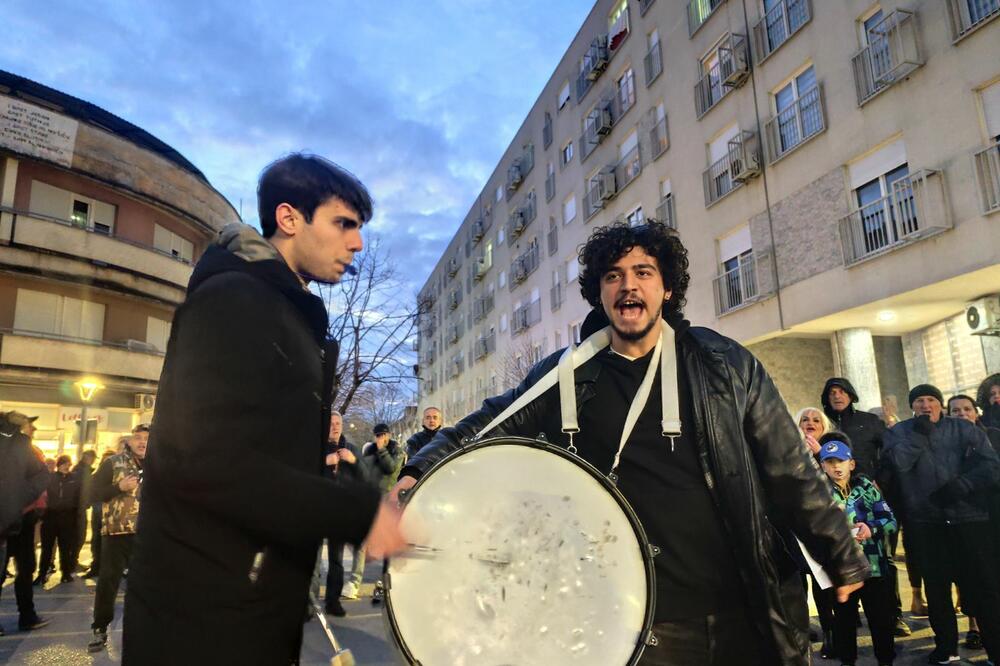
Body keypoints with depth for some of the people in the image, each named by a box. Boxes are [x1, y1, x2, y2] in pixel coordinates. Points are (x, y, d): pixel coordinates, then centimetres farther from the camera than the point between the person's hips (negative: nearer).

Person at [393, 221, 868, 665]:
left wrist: (842, 558, 7)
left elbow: (790, 471, 4)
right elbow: (488, 426, 2)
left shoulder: (727, 365, -1)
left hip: (748, 613, 2)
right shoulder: (566, 376, -2)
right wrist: (419, 473, -11)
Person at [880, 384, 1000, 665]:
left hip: (968, 517, -1)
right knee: (936, 586, 9)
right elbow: (897, 463, -9)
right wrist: (919, 433, -10)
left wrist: (959, 487, -15)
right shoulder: (899, 432, 9)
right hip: (925, 522, 1)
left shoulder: (964, 429, 7)